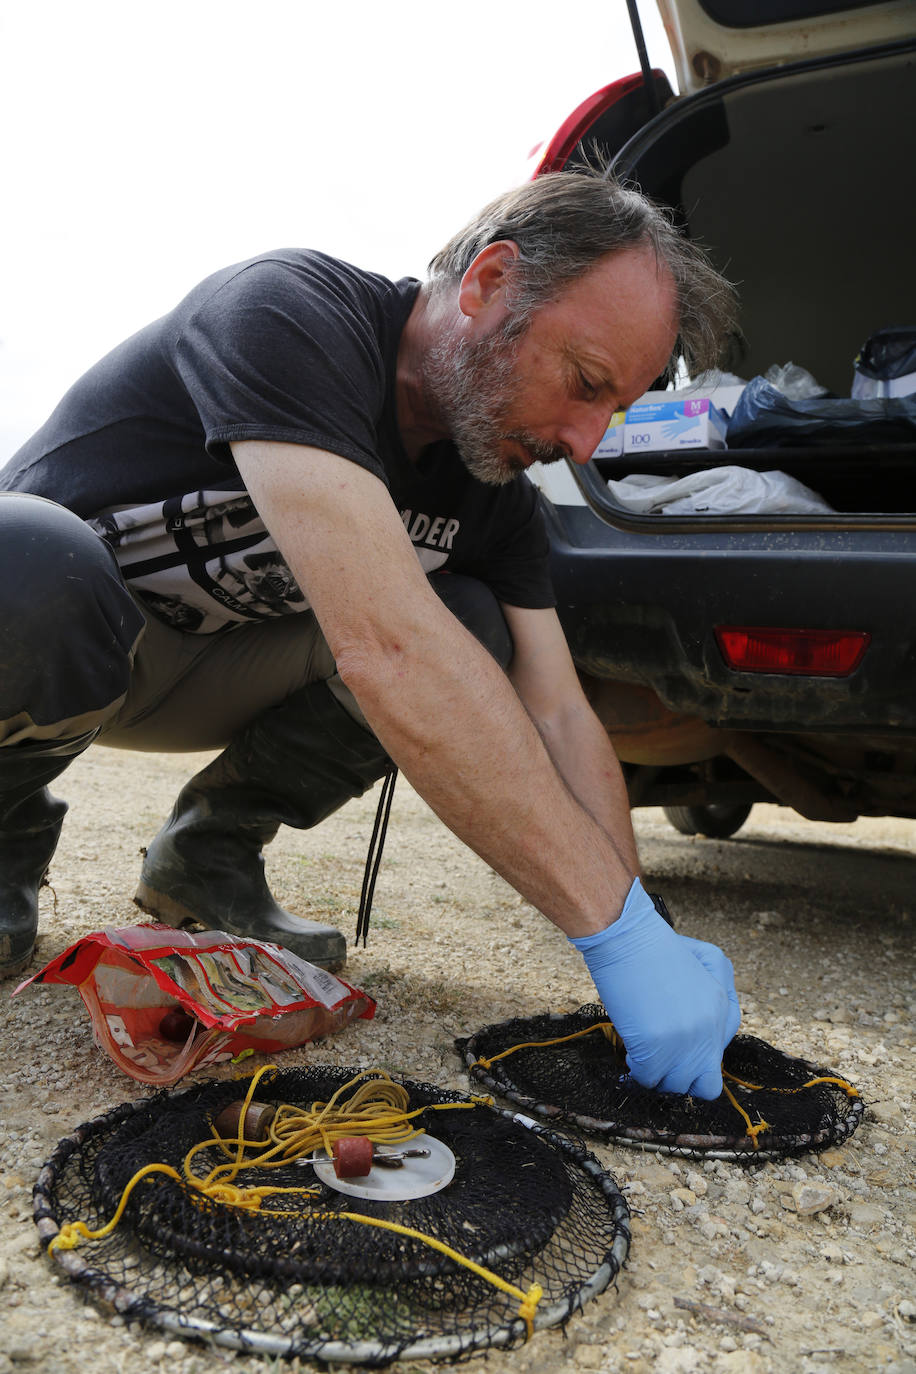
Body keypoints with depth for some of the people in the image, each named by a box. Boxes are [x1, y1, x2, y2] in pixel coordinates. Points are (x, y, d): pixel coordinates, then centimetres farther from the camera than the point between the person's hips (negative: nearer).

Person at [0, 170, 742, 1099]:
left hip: (214, 667, 5)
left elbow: (558, 716, -8)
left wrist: (648, 940, -20)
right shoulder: (289, 311, -31)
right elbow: (385, 650, -43)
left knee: (471, 635, -18)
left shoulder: (495, 491, -7)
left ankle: (209, 852, 1)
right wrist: (615, 928, -41)